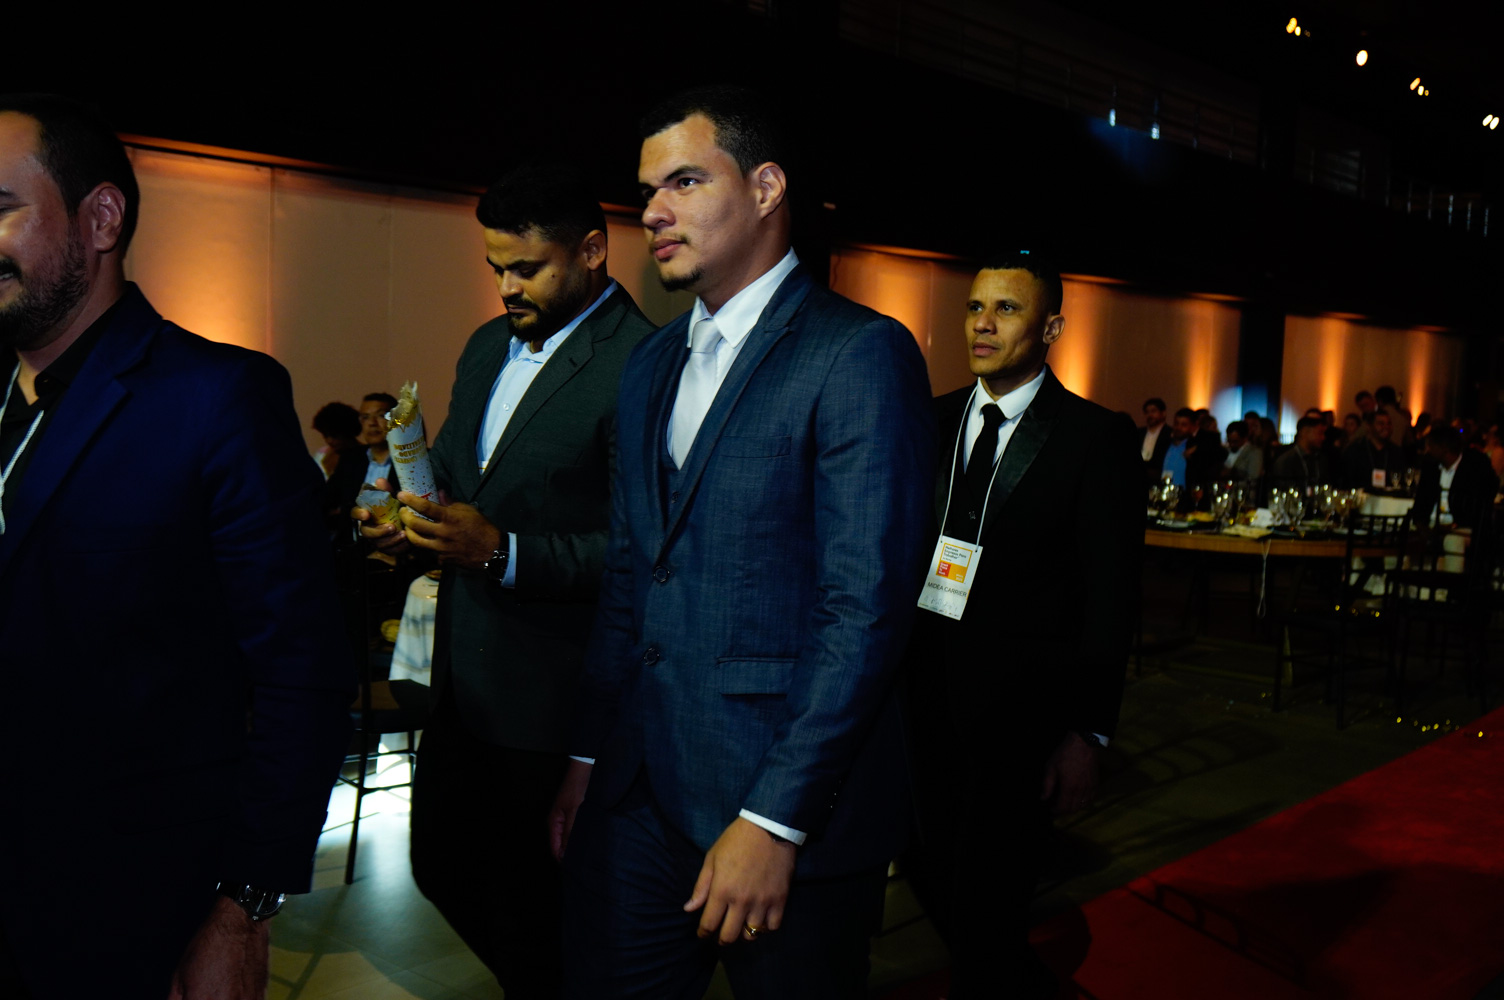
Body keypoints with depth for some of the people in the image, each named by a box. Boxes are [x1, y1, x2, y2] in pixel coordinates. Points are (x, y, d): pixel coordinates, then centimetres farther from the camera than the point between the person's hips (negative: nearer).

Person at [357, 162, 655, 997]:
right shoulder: (488, 346, 11)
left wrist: (504, 552, -26)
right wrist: (410, 512, 0)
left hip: (549, 691, -9)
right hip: (464, 675, 9)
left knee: (531, 903, 8)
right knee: (439, 861, 22)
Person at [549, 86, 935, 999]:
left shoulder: (861, 353, -11)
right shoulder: (652, 364, 13)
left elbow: (867, 609, -17)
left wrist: (774, 821, -18)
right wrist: (590, 755, 13)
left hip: (792, 806, -6)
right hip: (638, 799, 7)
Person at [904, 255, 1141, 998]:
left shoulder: (1097, 439, -6)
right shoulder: (932, 422, 7)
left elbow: (1110, 596, -7)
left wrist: (1089, 732, -9)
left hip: (1022, 713, -5)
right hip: (929, 705, 5)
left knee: (981, 909, 2)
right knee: (934, 880, 16)